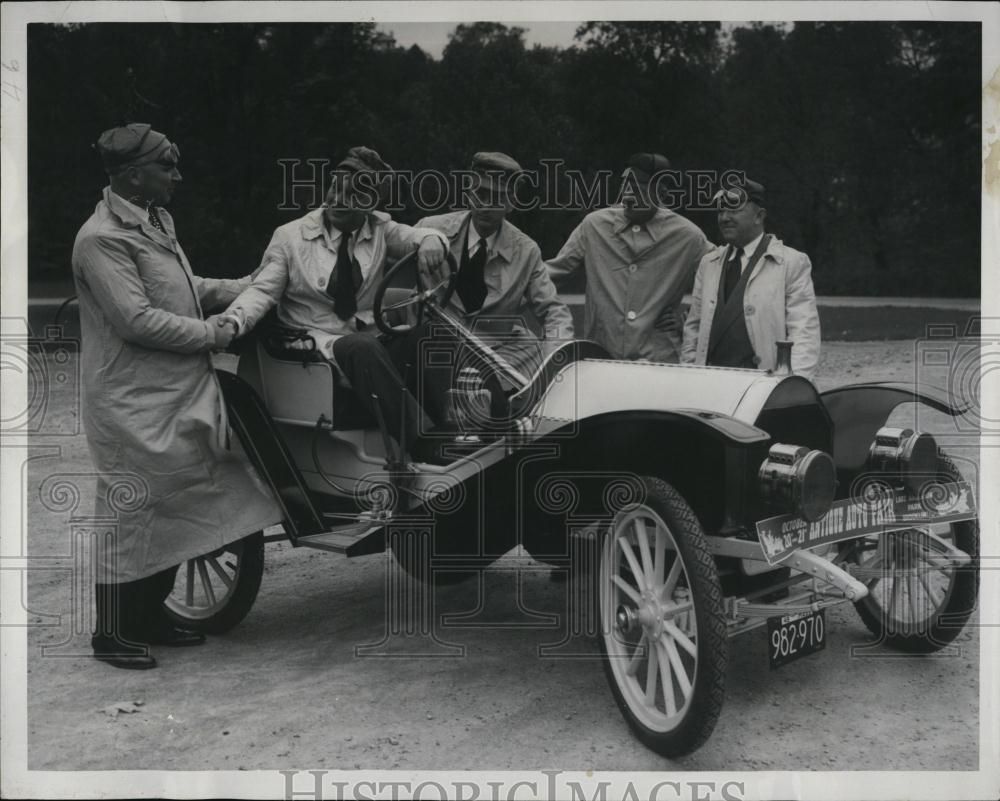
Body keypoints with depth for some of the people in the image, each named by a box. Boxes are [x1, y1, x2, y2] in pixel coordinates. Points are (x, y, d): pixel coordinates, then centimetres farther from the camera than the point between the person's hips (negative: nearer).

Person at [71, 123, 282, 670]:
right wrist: (215, 333, -17)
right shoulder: (103, 239, -17)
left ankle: (150, 618, 28)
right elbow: (137, 320, -24)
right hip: (135, 404, -10)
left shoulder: (155, 221, 14)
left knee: (174, 510, 15)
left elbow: (184, 289, 23)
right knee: (130, 516, -1)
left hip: (178, 395, 10)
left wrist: (248, 286, 16)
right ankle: (112, 633, 13)